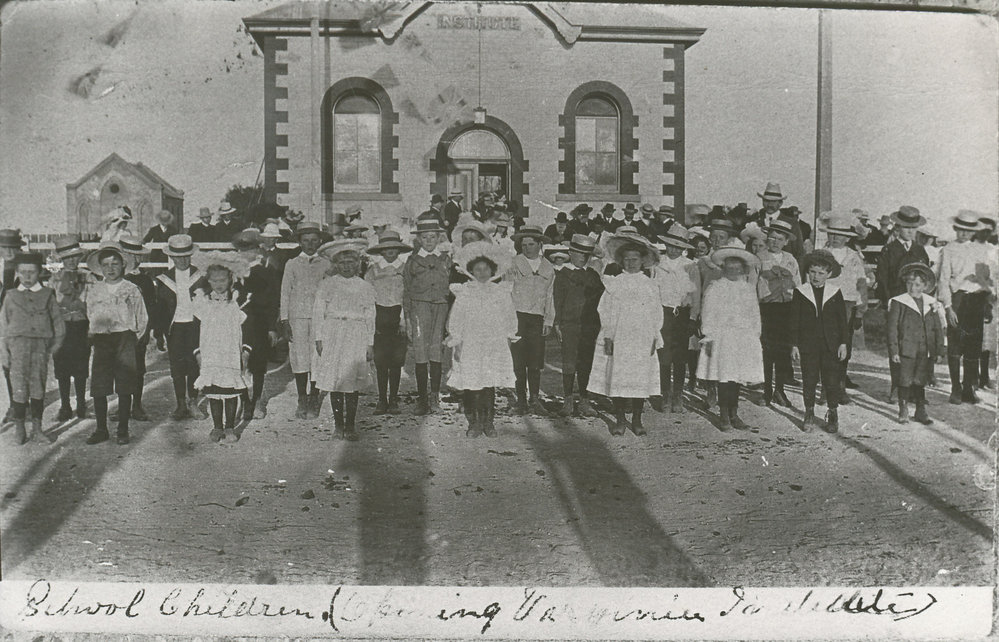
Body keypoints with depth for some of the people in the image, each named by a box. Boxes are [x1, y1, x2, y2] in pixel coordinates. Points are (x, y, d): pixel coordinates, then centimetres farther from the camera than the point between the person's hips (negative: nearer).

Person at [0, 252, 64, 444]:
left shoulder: (47, 295, 9)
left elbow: (58, 323, 12)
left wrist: (54, 346, 4)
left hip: (41, 344, 0)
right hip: (17, 343, 0)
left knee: (38, 388, 3)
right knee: (20, 389, -5)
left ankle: (37, 427, 13)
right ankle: (19, 427, 6)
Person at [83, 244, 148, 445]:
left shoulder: (131, 289, 4)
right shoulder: (93, 289, 11)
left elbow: (142, 319, 9)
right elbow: (91, 316, 20)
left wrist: (132, 338, 4)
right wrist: (94, 334, 10)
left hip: (125, 339, -2)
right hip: (101, 340, 2)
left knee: (124, 387, -1)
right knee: (98, 388, -2)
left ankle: (123, 430, 7)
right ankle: (101, 430, 9)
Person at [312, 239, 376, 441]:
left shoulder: (366, 288, 7)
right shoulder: (327, 284, 6)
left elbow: (370, 318, 9)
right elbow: (318, 312, 6)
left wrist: (370, 344, 6)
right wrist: (319, 338, -1)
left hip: (356, 337, 0)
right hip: (332, 336, 0)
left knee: (353, 383, -2)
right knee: (334, 381, 2)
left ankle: (350, 426, 6)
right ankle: (338, 425, 11)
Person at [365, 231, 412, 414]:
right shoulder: (373, 269, 8)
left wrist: (404, 320, -5)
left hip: (398, 315, 0)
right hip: (379, 316, 1)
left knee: (396, 361, 1)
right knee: (380, 361, -2)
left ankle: (393, 400, 11)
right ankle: (382, 400, 5)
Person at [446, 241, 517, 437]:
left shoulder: (501, 292, 7)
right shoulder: (464, 292, 4)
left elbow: (510, 317, 13)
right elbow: (455, 319, 4)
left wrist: (509, 337, 9)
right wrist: (456, 341, -1)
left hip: (495, 345, 1)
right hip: (469, 345, -1)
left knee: (490, 384, 0)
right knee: (470, 385, -3)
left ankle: (487, 421, 11)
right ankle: (473, 422, 8)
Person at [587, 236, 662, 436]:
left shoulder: (650, 286, 9)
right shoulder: (614, 283, 7)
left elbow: (657, 315, 11)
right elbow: (605, 311, 4)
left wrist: (654, 339, 4)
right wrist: (608, 337, -4)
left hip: (643, 340, 1)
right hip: (618, 339, -1)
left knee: (641, 379, 0)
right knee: (617, 379, -3)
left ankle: (637, 420, 11)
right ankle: (620, 420, 8)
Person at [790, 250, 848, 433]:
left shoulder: (835, 292, 4)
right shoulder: (800, 292, 2)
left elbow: (842, 320, 7)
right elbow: (794, 320, 3)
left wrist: (843, 343, 1)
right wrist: (794, 345, -1)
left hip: (830, 344, 0)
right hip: (808, 344, 0)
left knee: (831, 380, 1)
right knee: (809, 380, 4)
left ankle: (833, 415, 14)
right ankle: (809, 415, 17)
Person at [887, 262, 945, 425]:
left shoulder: (931, 303, 9)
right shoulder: (898, 303, -2)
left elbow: (938, 329, 14)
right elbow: (892, 329, -4)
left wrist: (939, 350, 9)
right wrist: (894, 351, -9)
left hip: (926, 352, 3)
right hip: (906, 350, -3)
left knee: (921, 382, 9)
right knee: (905, 381, 1)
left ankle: (920, 411, 20)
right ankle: (903, 412, 14)